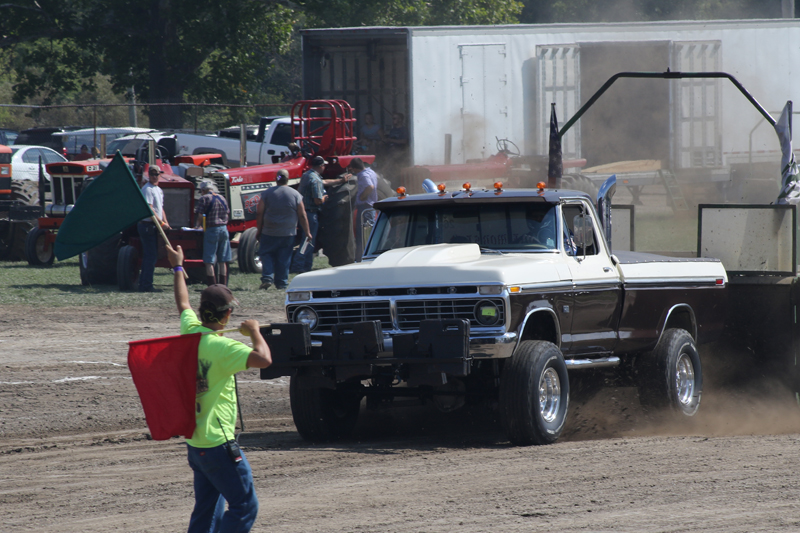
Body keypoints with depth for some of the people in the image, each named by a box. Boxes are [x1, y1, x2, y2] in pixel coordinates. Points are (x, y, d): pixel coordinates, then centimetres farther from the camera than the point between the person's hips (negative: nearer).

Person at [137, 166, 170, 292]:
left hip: (155, 226, 10)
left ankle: (144, 284, 18)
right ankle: (146, 285, -9)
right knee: (150, 256, -10)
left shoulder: (158, 190, 18)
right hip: (147, 225, -10)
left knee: (151, 256, 13)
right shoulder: (147, 189, -12)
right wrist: (161, 223, -19)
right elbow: (150, 209, -20)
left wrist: (165, 222, 11)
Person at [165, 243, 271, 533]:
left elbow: (183, 304, 25)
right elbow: (264, 359, -31)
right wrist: (254, 331, -12)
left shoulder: (190, 332, 4)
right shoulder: (221, 347, -20)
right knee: (244, 507, -7)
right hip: (218, 443, -9)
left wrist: (177, 267, 41)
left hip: (194, 442, 9)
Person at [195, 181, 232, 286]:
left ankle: (212, 286, -10)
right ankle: (223, 285, 15)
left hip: (211, 230, -6)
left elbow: (200, 216, -9)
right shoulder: (222, 198, 13)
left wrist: (198, 225, 9)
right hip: (224, 228, 6)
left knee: (209, 261, -3)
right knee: (222, 261, 12)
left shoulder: (204, 199, -5)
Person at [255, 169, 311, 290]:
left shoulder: (267, 193, -4)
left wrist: (259, 229, 7)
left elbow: (259, 213, -3)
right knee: (284, 258, 7)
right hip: (288, 234, 1)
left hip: (269, 233, -1)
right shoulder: (296, 195, -2)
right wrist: (307, 232, 8)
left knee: (266, 254, 9)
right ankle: (282, 283, 9)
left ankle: (267, 278, -7)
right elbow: (302, 216, 0)